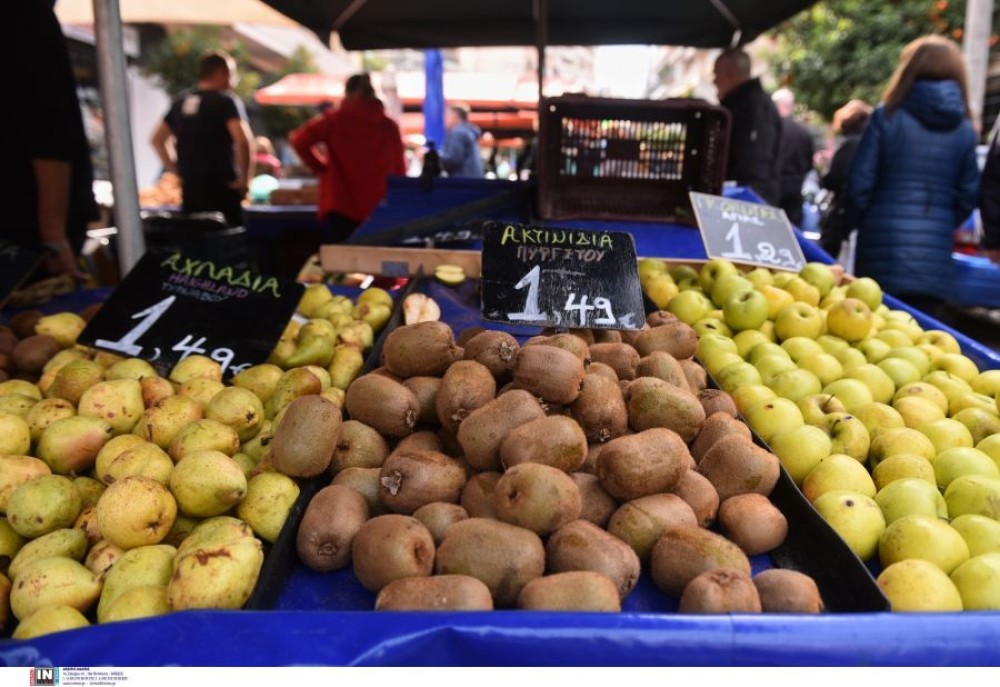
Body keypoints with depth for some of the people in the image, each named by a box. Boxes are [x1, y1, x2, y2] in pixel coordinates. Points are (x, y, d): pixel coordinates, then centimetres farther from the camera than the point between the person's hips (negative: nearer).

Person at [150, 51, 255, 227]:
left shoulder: (181, 101, 15)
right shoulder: (226, 100, -6)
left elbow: (157, 140, 18)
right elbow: (244, 140, -22)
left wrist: (176, 171, 17)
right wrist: (245, 179, -14)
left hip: (189, 188, 7)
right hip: (220, 187, -7)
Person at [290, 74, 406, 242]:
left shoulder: (335, 120, 1)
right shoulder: (390, 126, 6)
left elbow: (299, 140, -4)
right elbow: (399, 171, 10)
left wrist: (320, 167, 8)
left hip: (340, 209, -2)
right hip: (379, 212, 2)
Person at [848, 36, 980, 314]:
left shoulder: (887, 116, -3)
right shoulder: (965, 129, 7)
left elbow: (860, 183, -4)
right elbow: (968, 196, 9)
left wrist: (868, 223, 14)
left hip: (885, 245, -3)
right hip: (935, 253, 3)